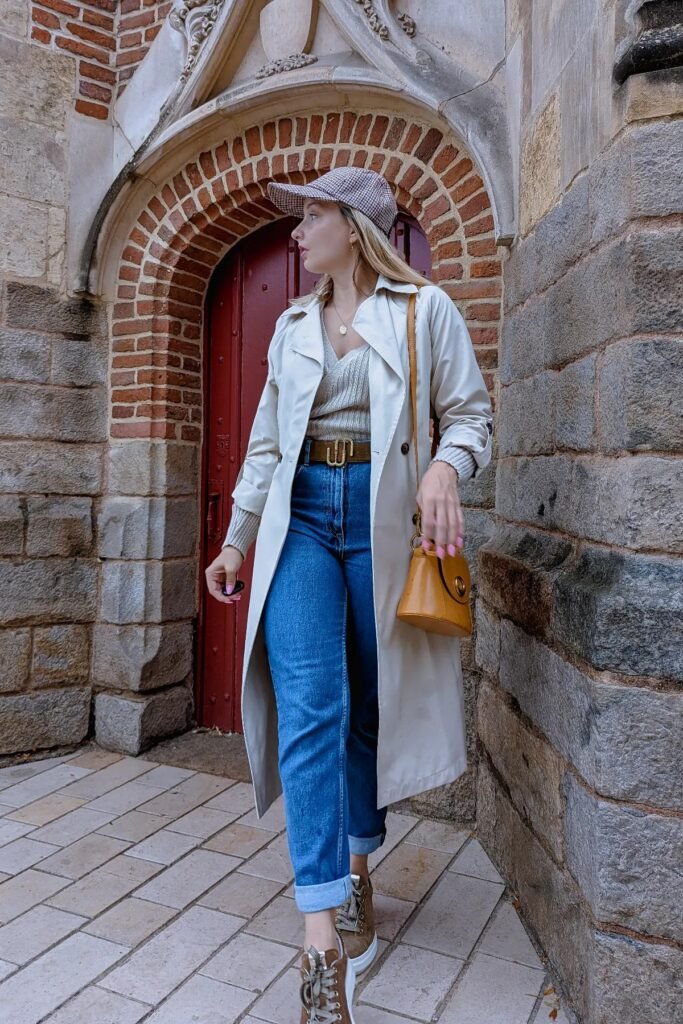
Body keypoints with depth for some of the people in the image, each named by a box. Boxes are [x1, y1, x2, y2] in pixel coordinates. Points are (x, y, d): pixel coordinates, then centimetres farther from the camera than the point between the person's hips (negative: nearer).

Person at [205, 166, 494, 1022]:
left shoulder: (425, 309, 4)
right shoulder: (292, 324, 16)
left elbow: (470, 415, 2)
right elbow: (266, 441, 17)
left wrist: (444, 468, -20)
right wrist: (236, 537, 14)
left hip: (383, 520, -2)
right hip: (300, 516, 2)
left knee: (370, 706, 8)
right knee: (311, 708, -10)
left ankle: (357, 870, 32)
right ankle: (323, 951, -5)